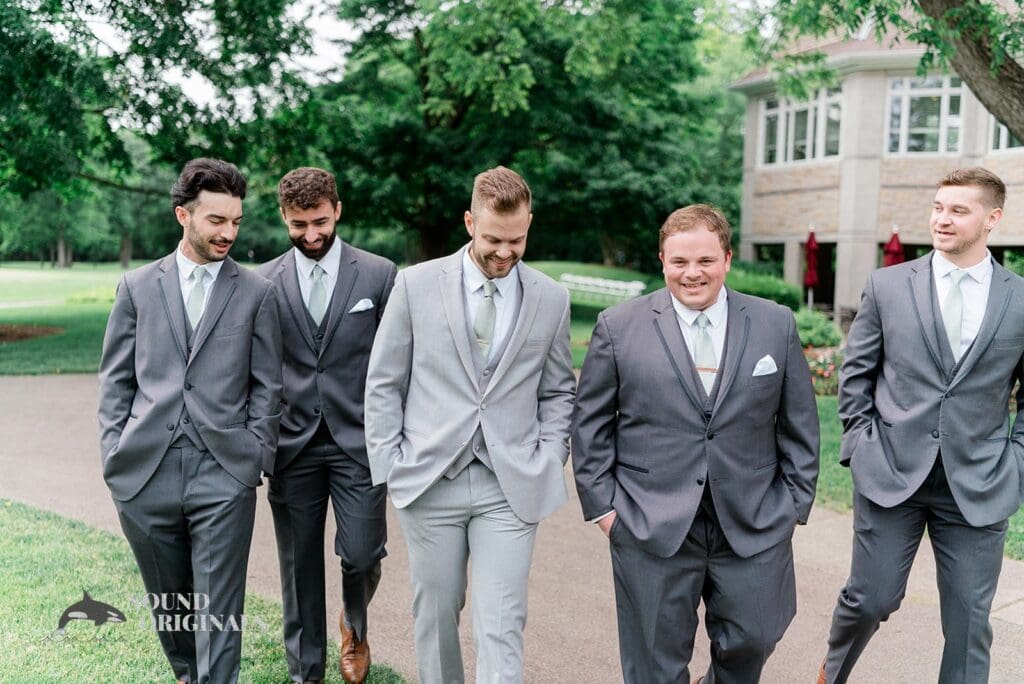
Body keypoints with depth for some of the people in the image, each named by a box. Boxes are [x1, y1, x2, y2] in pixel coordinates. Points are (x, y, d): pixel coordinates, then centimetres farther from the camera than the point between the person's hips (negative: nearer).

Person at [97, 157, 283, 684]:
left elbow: (266, 386, 5)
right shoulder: (137, 286, 9)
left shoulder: (256, 293, 5)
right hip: (145, 473, 3)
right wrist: (114, 454, 1)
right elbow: (115, 380, 10)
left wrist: (255, 458, -4)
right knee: (169, 602, 17)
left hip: (224, 474, -2)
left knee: (218, 614, -3)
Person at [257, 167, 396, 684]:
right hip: (292, 445, 2)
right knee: (299, 565, 9)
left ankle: (354, 626, 33)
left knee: (360, 555, -2)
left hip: (359, 441, -1)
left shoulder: (379, 274, -1)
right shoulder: (265, 281, 4)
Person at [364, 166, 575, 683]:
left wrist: (548, 461, 0)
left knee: (500, 630, -2)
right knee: (435, 616, 13)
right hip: (429, 482, 0)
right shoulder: (417, 283, 0)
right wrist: (391, 465, -2)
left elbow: (558, 392, 12)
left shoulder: (551, 299, 4)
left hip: (512, 487, 0)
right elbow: (383, 385, 3)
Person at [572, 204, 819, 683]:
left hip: (754, 526, 2)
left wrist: (796, 503, 5)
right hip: (652, 529, -1)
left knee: (751, 641, 10)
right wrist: (601, 503, -2)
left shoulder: (776, 325, 4)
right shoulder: (618, 328, -2)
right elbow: (590, 424, 2)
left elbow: (799, 425, 8)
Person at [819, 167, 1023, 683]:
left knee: (969, 621, 7)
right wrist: (860, 443, 0)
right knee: (870, 598, 6)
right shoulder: (887, 285, 1)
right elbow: (856, 374, 7)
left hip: (979, 487, 1)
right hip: (890, 473, -1)